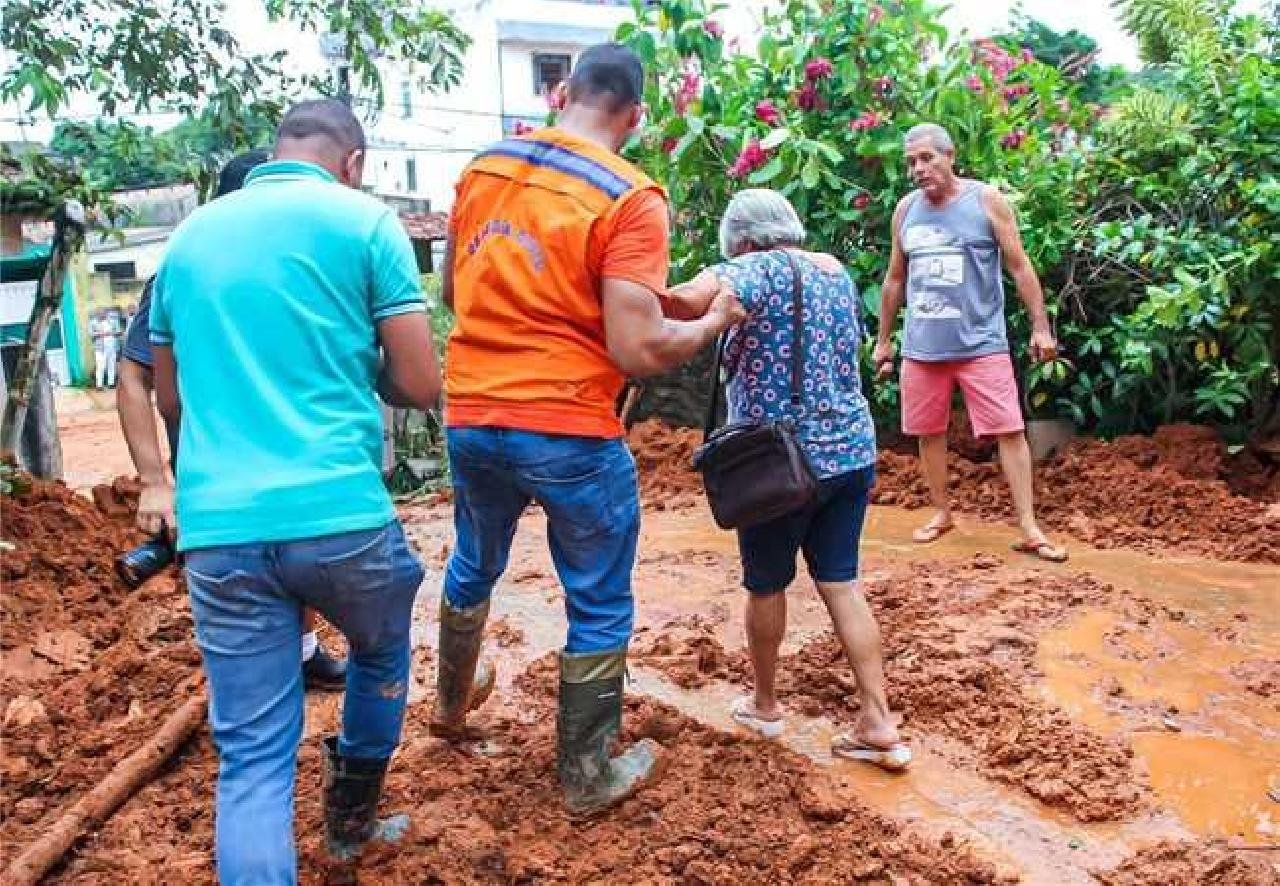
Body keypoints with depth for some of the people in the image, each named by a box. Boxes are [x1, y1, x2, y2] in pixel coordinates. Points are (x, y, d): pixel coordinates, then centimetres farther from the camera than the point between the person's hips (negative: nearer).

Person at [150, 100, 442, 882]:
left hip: (218, 527, 3)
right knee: (382, 654, 28)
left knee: (252, 753, 7)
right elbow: (422, 385, -3)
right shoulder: (365, 220, 1)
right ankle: (351, 818, 45)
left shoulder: (191, 234, 16)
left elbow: (170, 398, 22)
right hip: (339, 513, -3)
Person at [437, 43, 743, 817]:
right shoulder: (630, 198, -13)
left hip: (470, 417, 6)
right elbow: (638, 350, -19)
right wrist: (713, 323, -1)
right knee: (600, 607, 13)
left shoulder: (484, 167, 5)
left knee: (474, 565, 30)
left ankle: (451, 703, 54)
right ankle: (589, 779, 27)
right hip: (567, 431, -6)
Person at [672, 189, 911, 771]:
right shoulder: (837, 270, 12)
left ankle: (765, 705, 30)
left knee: (766, 587, 12)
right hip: (852, 451, 7)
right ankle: (880, 724, 9)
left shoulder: (761, 270, -12)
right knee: (841, 583, 10)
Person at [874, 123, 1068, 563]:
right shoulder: (905, 210, 7)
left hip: (981, 342, -3)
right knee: (928, 431, 10)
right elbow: (895, 279, 15)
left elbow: (1019, 267, -1)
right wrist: (883, 339, 16)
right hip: (921, 346, 4)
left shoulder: (987, 200, -3)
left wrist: (1041, 326, -6)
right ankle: (942, 513, 27)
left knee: (1009, 430, -5)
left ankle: (1029, 529, 1)